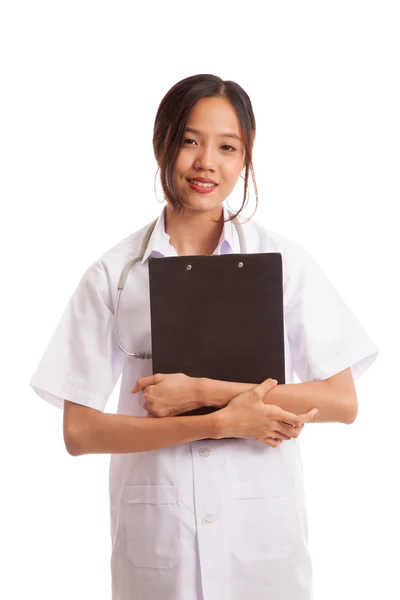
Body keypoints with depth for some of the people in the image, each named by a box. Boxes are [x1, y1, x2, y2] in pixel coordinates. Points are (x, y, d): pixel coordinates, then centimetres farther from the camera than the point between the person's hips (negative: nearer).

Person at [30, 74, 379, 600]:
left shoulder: (284, 260, -2)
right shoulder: (113, 274, -3)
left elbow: (342, 402, -5)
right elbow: (79, 432, -6)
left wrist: (202, 391, -14)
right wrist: (225, 422, -15)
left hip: (264, 532, 0)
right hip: (155, 536, 0)